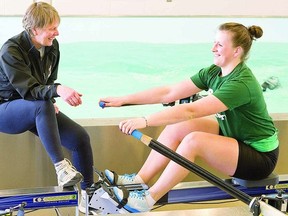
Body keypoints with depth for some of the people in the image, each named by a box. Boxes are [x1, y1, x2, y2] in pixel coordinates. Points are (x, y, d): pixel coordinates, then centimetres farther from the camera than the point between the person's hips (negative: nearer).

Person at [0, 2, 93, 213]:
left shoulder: (53, 46, -2)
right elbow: (28, 89, -31)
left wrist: (50, 100, -7)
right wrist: (58, 91, -48)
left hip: (36, 110, 6)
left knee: (81, 137, -14)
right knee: (42, 106, -40)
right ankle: (61, 166, -37)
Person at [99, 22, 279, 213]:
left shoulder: (241, 84, -28)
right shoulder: (214, 72, -3)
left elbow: (190, 111, -36)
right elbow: (169, 93, -5)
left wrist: (145, 121, -40)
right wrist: (123, 100, -9)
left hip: (260, 156, -8)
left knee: (193, 140, -28)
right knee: (177, 127, -7)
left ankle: (148, 200, -17)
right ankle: (137, 181, -3)